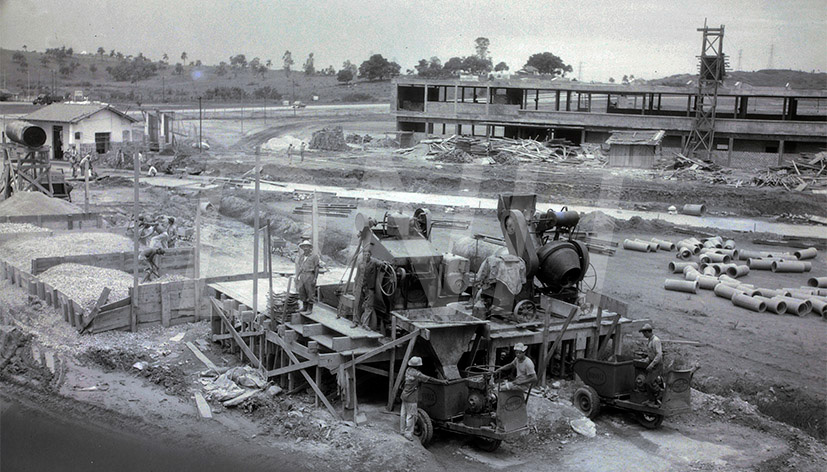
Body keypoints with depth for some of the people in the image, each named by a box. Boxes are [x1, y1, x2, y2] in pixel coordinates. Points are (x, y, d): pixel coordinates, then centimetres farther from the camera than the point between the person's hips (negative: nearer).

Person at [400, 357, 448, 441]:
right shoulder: (416, 374, -23)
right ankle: (408, 433, 7)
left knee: (403, 413, 17)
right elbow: (429, 379, -23)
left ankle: (402, 430, 28)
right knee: (411, 415, 1)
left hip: (405, 394, 9)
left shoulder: (408, 370, 2)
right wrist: (441, 381, -18)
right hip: (411, 397, -9)